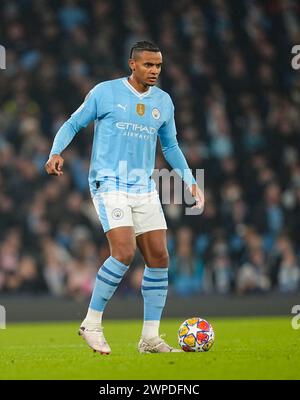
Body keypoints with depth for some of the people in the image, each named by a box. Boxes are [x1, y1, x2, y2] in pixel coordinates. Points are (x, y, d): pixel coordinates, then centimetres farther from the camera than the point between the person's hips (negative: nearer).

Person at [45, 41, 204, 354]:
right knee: (124, 252, -21)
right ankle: (92, 323, -5)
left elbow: (170, 146, 23)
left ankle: (150, 338, 7)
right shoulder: (105, 92, -3)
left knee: (159, 258, -1)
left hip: (144, 189, 6)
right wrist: (56, 153, -14)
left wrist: (190, 181, 14)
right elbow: (73, 124, 4)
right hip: (109, 185, -6)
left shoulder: (163, 101, 11)